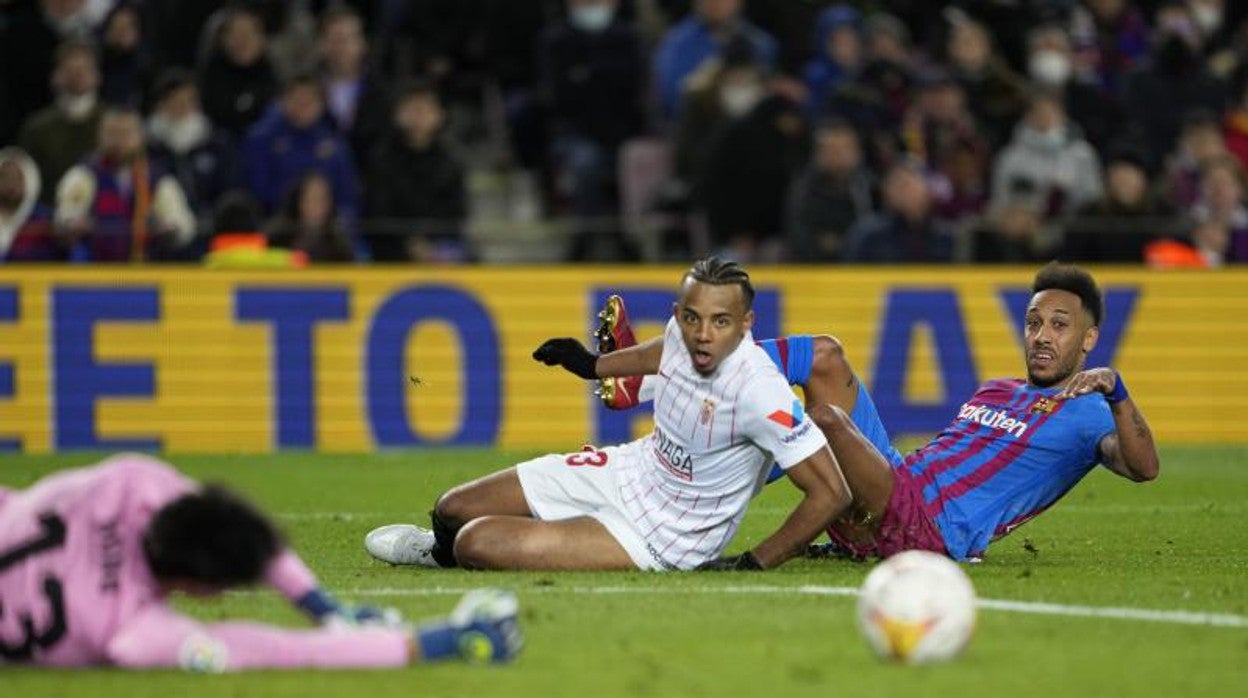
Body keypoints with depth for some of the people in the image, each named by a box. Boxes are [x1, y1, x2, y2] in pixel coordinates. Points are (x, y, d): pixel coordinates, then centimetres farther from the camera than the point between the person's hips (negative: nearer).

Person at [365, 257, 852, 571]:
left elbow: (832, 493, -29)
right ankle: (442, 549, 45)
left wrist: (754, 565, -24)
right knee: (453, 510, 7)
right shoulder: (684, 329, -11)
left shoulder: (757, 391, -33)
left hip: (660, 538, -7)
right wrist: (594, 366, 30)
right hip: (633, 469, 7)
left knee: (477, 542, -15)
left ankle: (444, 554, 23)